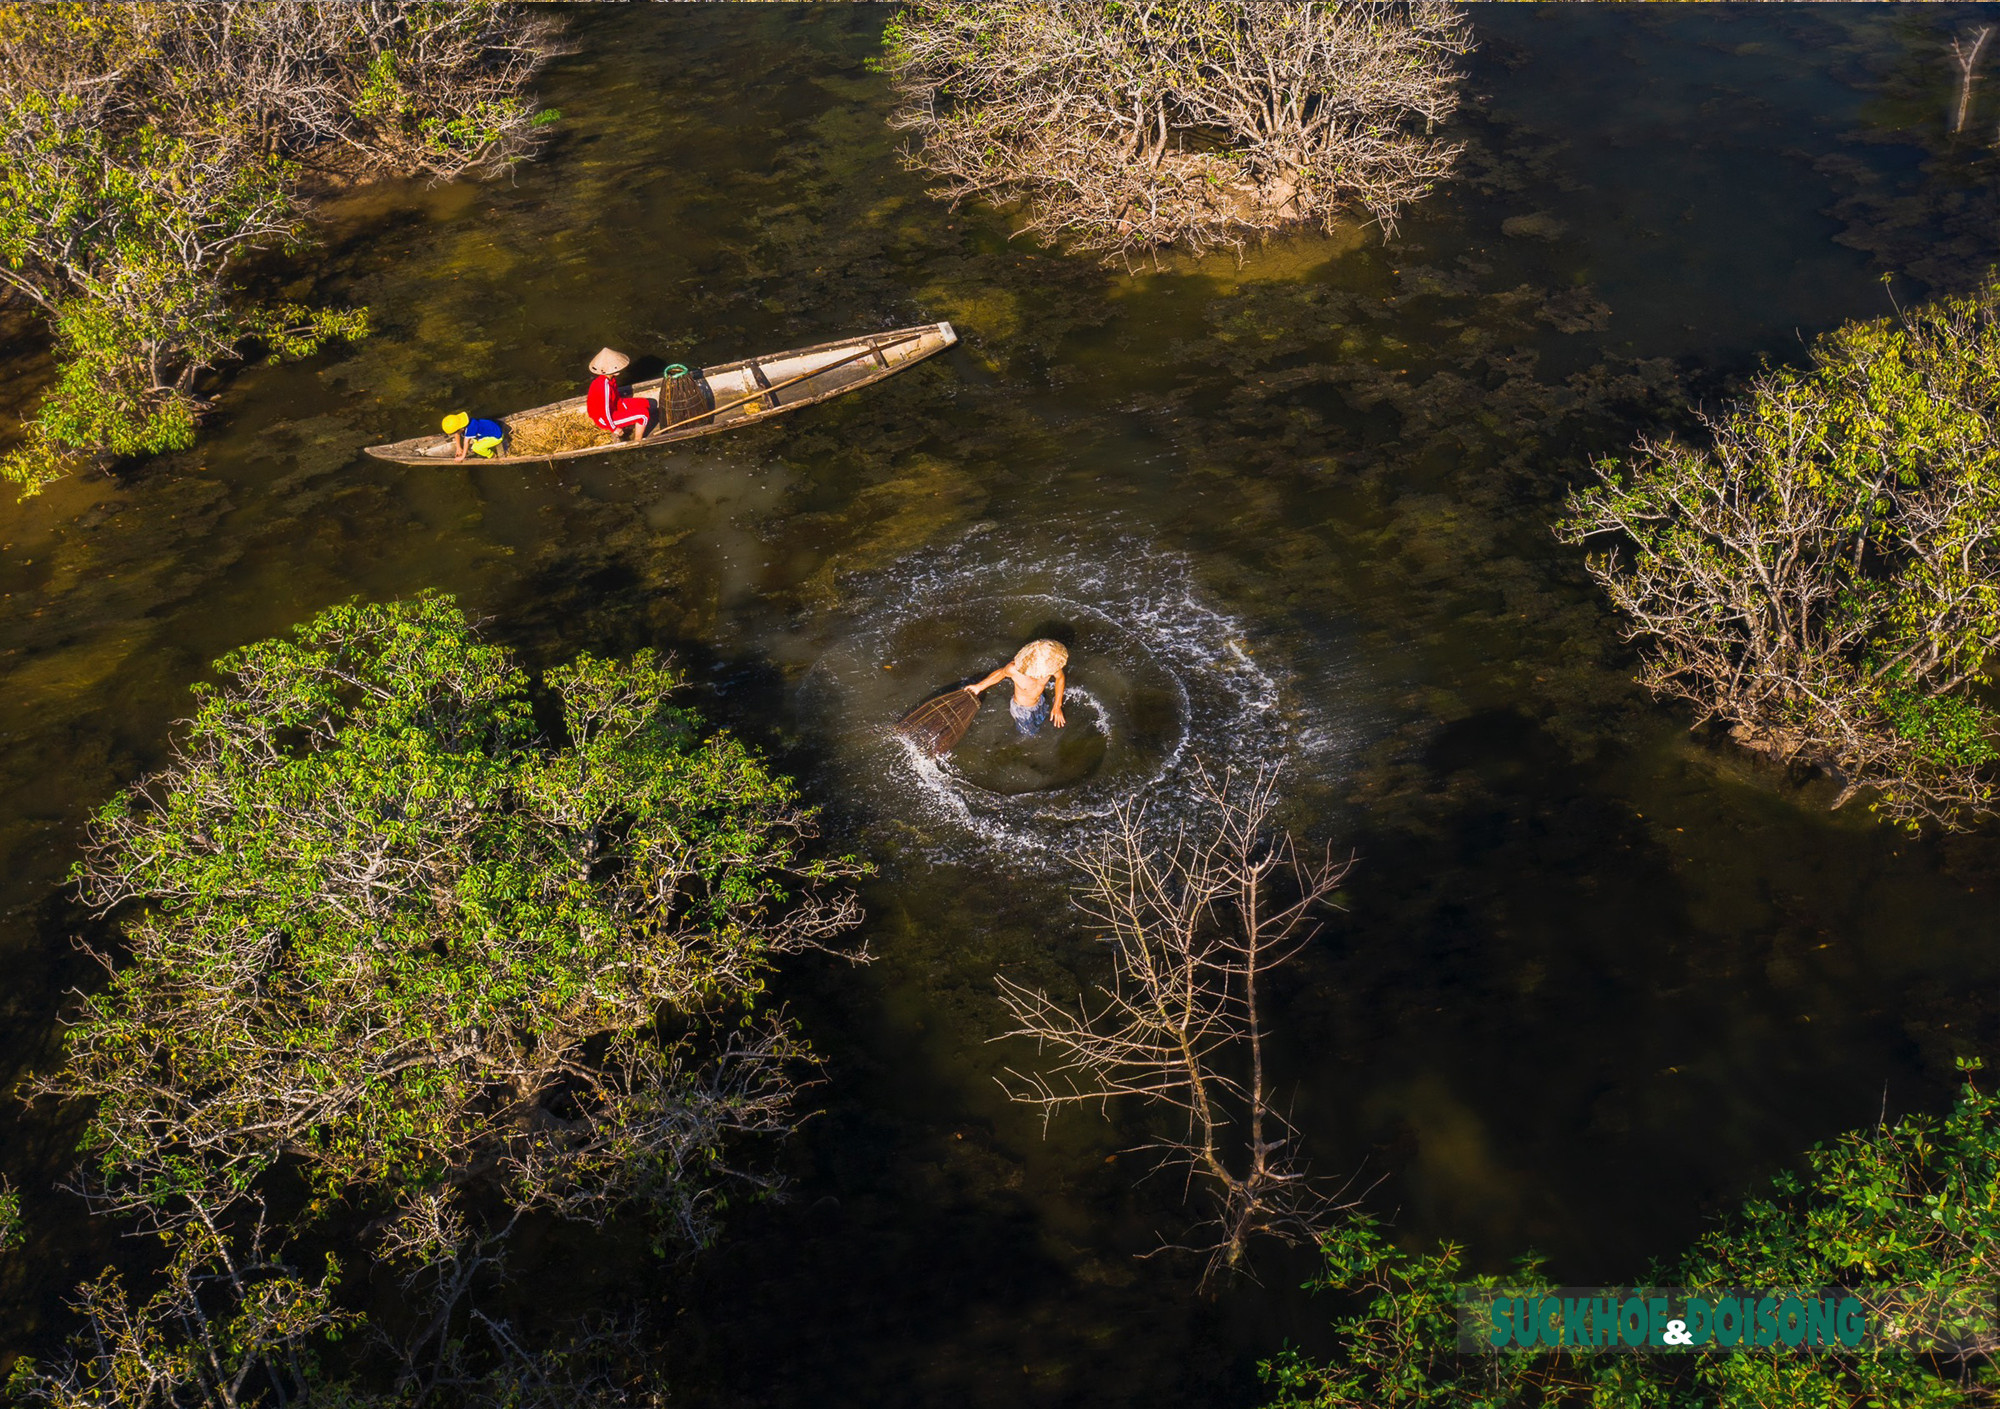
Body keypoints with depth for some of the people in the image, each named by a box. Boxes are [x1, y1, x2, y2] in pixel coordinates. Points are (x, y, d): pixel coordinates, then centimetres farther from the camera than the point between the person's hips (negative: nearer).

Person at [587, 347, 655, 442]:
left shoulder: (610, 378, -9)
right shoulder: (605, 386, -36)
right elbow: (605, 412, -29)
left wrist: (627, 410, 11)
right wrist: (614, 429, -17)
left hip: (614, 407, 9)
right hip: (605, 419, -9)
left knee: (645, 403, 12)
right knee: (643, 414, -15)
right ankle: (638, 442, 7)